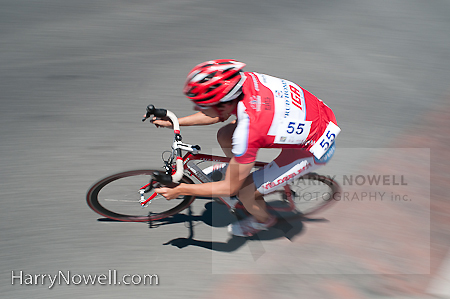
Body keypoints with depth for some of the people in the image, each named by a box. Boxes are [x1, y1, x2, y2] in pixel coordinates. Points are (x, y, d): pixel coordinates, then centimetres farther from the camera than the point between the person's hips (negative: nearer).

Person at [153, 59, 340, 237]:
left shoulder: (247, 130, -37)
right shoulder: (245, 79, -17)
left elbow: (230, 188, -22)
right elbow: (217, 115, 6)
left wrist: (180, 190, -14)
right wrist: (174, 122, 8)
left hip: (314, 150, -7)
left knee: (244, 192, -6)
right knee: (224, 136, 5)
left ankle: (262, 220, 27)